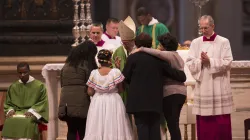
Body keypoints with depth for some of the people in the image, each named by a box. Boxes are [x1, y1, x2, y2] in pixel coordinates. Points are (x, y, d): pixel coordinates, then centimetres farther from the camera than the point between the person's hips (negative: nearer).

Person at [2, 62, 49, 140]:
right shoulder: (13, 87, 14)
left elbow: (43, 102, 2)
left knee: (27, 122, -38)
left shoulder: (39, 86, 5)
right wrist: (10, 110, -4)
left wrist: (32, 111, -13)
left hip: (32, 114, -3)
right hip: (16, 113, 3)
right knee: (9, 122, -32)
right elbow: (7, 103, 19)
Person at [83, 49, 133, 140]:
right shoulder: (116, 72, -11)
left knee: (97, 128, 5)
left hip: (98, 103, 2)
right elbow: (121, 90, -6)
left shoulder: (94, 73, -4)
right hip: (113, 102, -2)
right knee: (113, 126, 1)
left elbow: (90, 92, -1)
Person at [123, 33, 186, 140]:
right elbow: (172, 72, 10)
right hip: (155, 100, 3)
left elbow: (125, 77, 0)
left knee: (142, 126, -1)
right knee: (155, 127, 8)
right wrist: (182, 75, 31)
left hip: (139, 99, -3)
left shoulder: (133, 58, -4)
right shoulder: (158, 58, 6)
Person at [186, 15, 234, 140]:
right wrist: (200, 61, -15)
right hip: (202, 86, 3)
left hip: (219, 87, -3)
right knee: (203, 121, 3)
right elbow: (189, 63, 3)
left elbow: (227, 63, -8)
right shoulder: (195, 43, 9)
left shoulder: (223, 42, 0)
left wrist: (209, 61, -15)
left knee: (221, 121, -3)